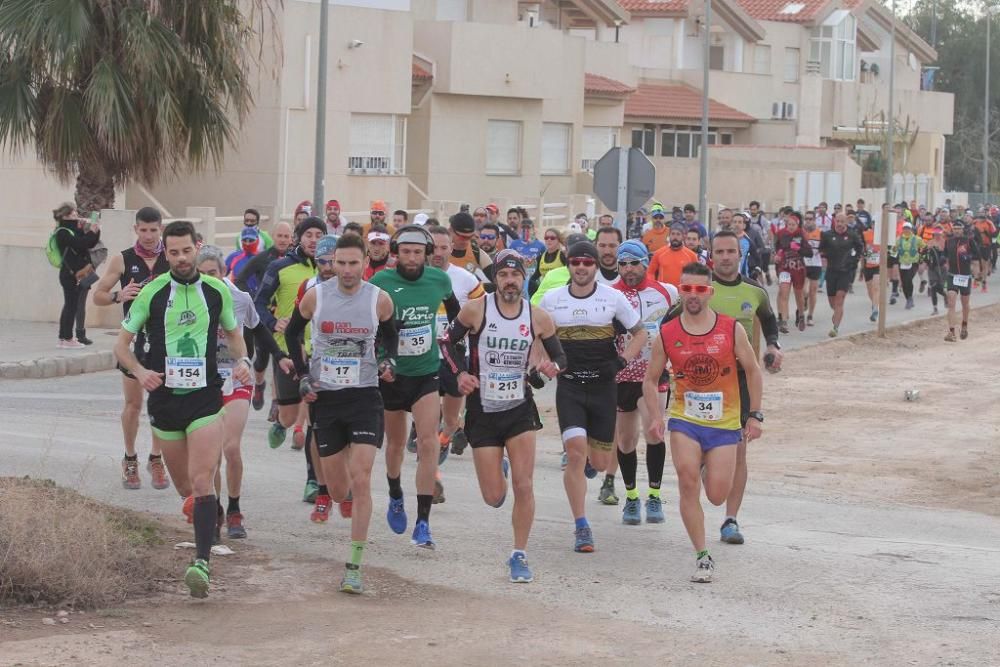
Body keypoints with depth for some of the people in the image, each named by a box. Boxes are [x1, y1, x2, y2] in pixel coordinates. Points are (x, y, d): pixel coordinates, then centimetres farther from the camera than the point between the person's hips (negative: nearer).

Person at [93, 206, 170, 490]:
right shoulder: (122, 260, 0)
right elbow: (98, 295, 3)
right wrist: (119, 295, -17)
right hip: (134, 339, 0)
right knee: (133, 403, 5)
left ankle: (156, 459, 17)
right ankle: (130, 460, 20)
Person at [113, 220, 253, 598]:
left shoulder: (217, 291, 2)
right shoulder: (152, 293, -2)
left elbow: (233, 333, 19)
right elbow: (122, 344, 3)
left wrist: (243, 361, -2)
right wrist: (140, 371, -17)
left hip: (205, 398, -1)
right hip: (164, 398, 1)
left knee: (202, 482, -16)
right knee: (184, 487, 11)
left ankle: (202, 562, -22)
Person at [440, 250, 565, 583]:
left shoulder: (538, 317, -4)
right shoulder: (476, 309, -9)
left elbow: (560, 356, 8)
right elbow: (448, 340, 6)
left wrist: (551, 366, -15)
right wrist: (460, 373, -9)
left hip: (519, 409, 1)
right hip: (483, 411, -1)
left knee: (523, 486, -9)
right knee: (494, 498, 2)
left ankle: (519, 556, 5)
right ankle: (497, 470, 39)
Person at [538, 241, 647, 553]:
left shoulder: (613, 298, 0)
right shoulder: (552, 299, 2)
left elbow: (640, 333, 10)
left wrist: (623, 360, -5)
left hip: (603, 385, 1)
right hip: (569, 386, -1)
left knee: (600, 463, 5)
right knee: (576, 454, -17)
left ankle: (590, 448, 45)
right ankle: (582, 528, -10)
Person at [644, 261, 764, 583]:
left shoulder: (732, 330, -5)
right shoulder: (667, 334, -3)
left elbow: (752, 371, 5)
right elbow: (650, 379, 5)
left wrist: (755, 416, 1)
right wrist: (656, 418, -9)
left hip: (724, 423, 0)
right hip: (684, 419, 0)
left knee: (717, 496, -1)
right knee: (688, 480, -19)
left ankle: (709, 469, 39)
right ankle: (702, 557, -9)